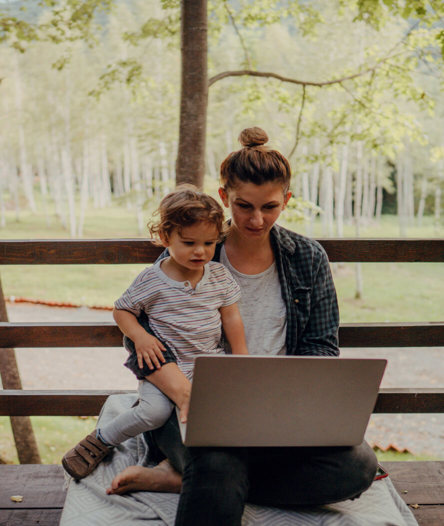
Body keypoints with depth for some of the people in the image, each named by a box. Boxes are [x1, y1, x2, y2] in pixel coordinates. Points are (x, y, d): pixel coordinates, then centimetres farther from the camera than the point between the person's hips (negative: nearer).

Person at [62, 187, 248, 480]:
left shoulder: (219, 275, 2)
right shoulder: (152, 281, -7)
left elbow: (231, 318, 8)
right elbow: (121, 310, 4)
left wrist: (242, 361, 4)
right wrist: (140, 337, -14)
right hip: (165, 364, -3)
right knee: (155, 411, -26)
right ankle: (101, 441, -2)